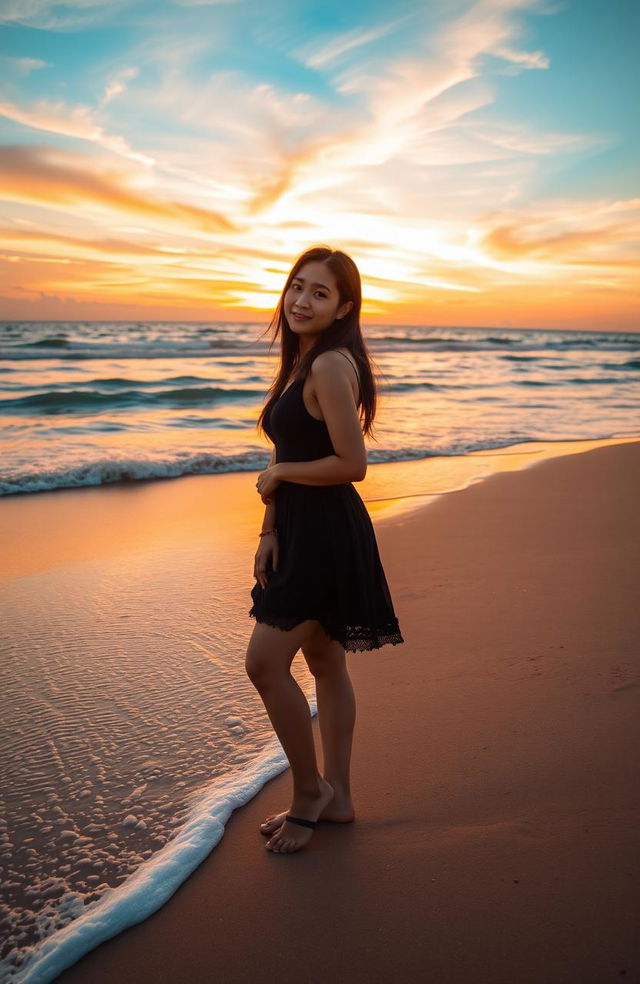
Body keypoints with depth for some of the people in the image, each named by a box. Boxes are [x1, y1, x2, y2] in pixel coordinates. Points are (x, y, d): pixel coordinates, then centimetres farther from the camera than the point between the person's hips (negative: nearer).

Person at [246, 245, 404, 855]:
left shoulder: (331, 365, -17)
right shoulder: (301, 362, 14)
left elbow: (351, 464, -22)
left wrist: (277, 473, -8)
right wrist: (269, 532, 6)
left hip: (328, 532, -10)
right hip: (302, 531, 10)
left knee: (266, 664, -6)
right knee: (325, 664, 15)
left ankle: (309, 792, 15)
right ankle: (336, 798, 30)